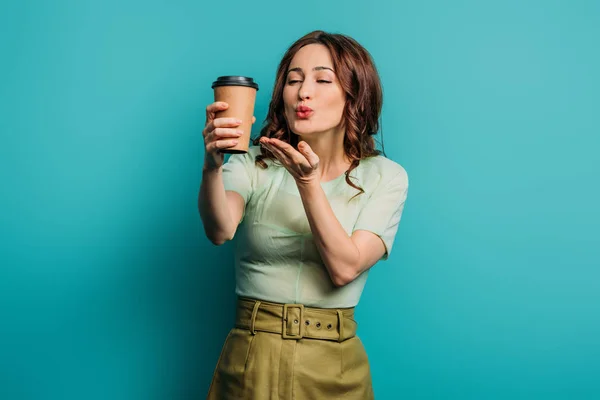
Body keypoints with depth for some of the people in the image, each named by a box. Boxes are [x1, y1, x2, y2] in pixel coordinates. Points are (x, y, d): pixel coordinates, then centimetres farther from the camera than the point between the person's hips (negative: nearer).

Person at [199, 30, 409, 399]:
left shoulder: (385, 177, -5)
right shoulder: (253, 164, -4)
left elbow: (344, 268, -16)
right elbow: (220, 231, -22)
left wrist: (308, 181, -26)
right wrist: (212, 167, -39)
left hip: (333, 364, 0)